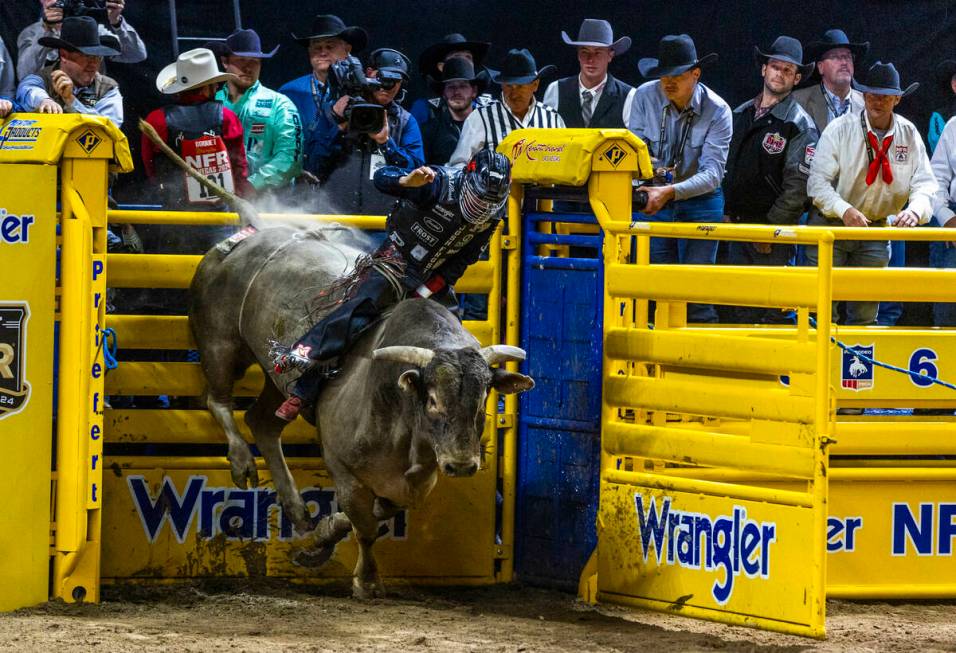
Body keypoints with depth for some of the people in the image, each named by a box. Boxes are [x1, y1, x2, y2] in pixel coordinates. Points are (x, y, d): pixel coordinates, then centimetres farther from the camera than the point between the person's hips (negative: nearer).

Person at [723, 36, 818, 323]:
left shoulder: (799, 125, -7)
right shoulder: (742, 114, 13)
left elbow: (798, 185, -12)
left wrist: (771, 228, -14)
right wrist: (728, 211, 12)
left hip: (774, 227, -6)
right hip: (738, 223, 6)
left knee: (772, 310, -6)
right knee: (742, 309, 8)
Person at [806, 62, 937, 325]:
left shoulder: (909, 135, 0)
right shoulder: (840, 129, -9)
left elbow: (924, 184, -3)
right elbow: (818, 182, -14)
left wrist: (914, 210, -26)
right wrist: (844, 210, -31)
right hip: (832, 224, -3)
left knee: (866, 310, 6)